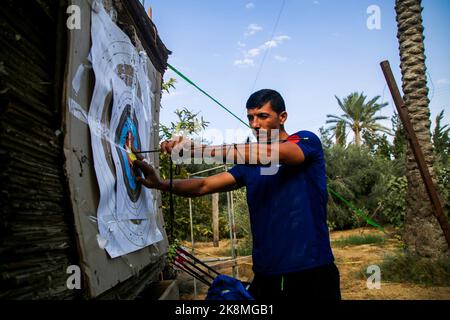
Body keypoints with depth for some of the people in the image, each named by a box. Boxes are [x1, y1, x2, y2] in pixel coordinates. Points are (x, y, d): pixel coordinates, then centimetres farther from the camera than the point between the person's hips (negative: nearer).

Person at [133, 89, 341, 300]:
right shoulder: (249, 163, 12)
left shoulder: (307, 141, -4)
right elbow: (204, 186, 5)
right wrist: (161, 184, -12)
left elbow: (270, 154, -25)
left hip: (311, 270, -4)